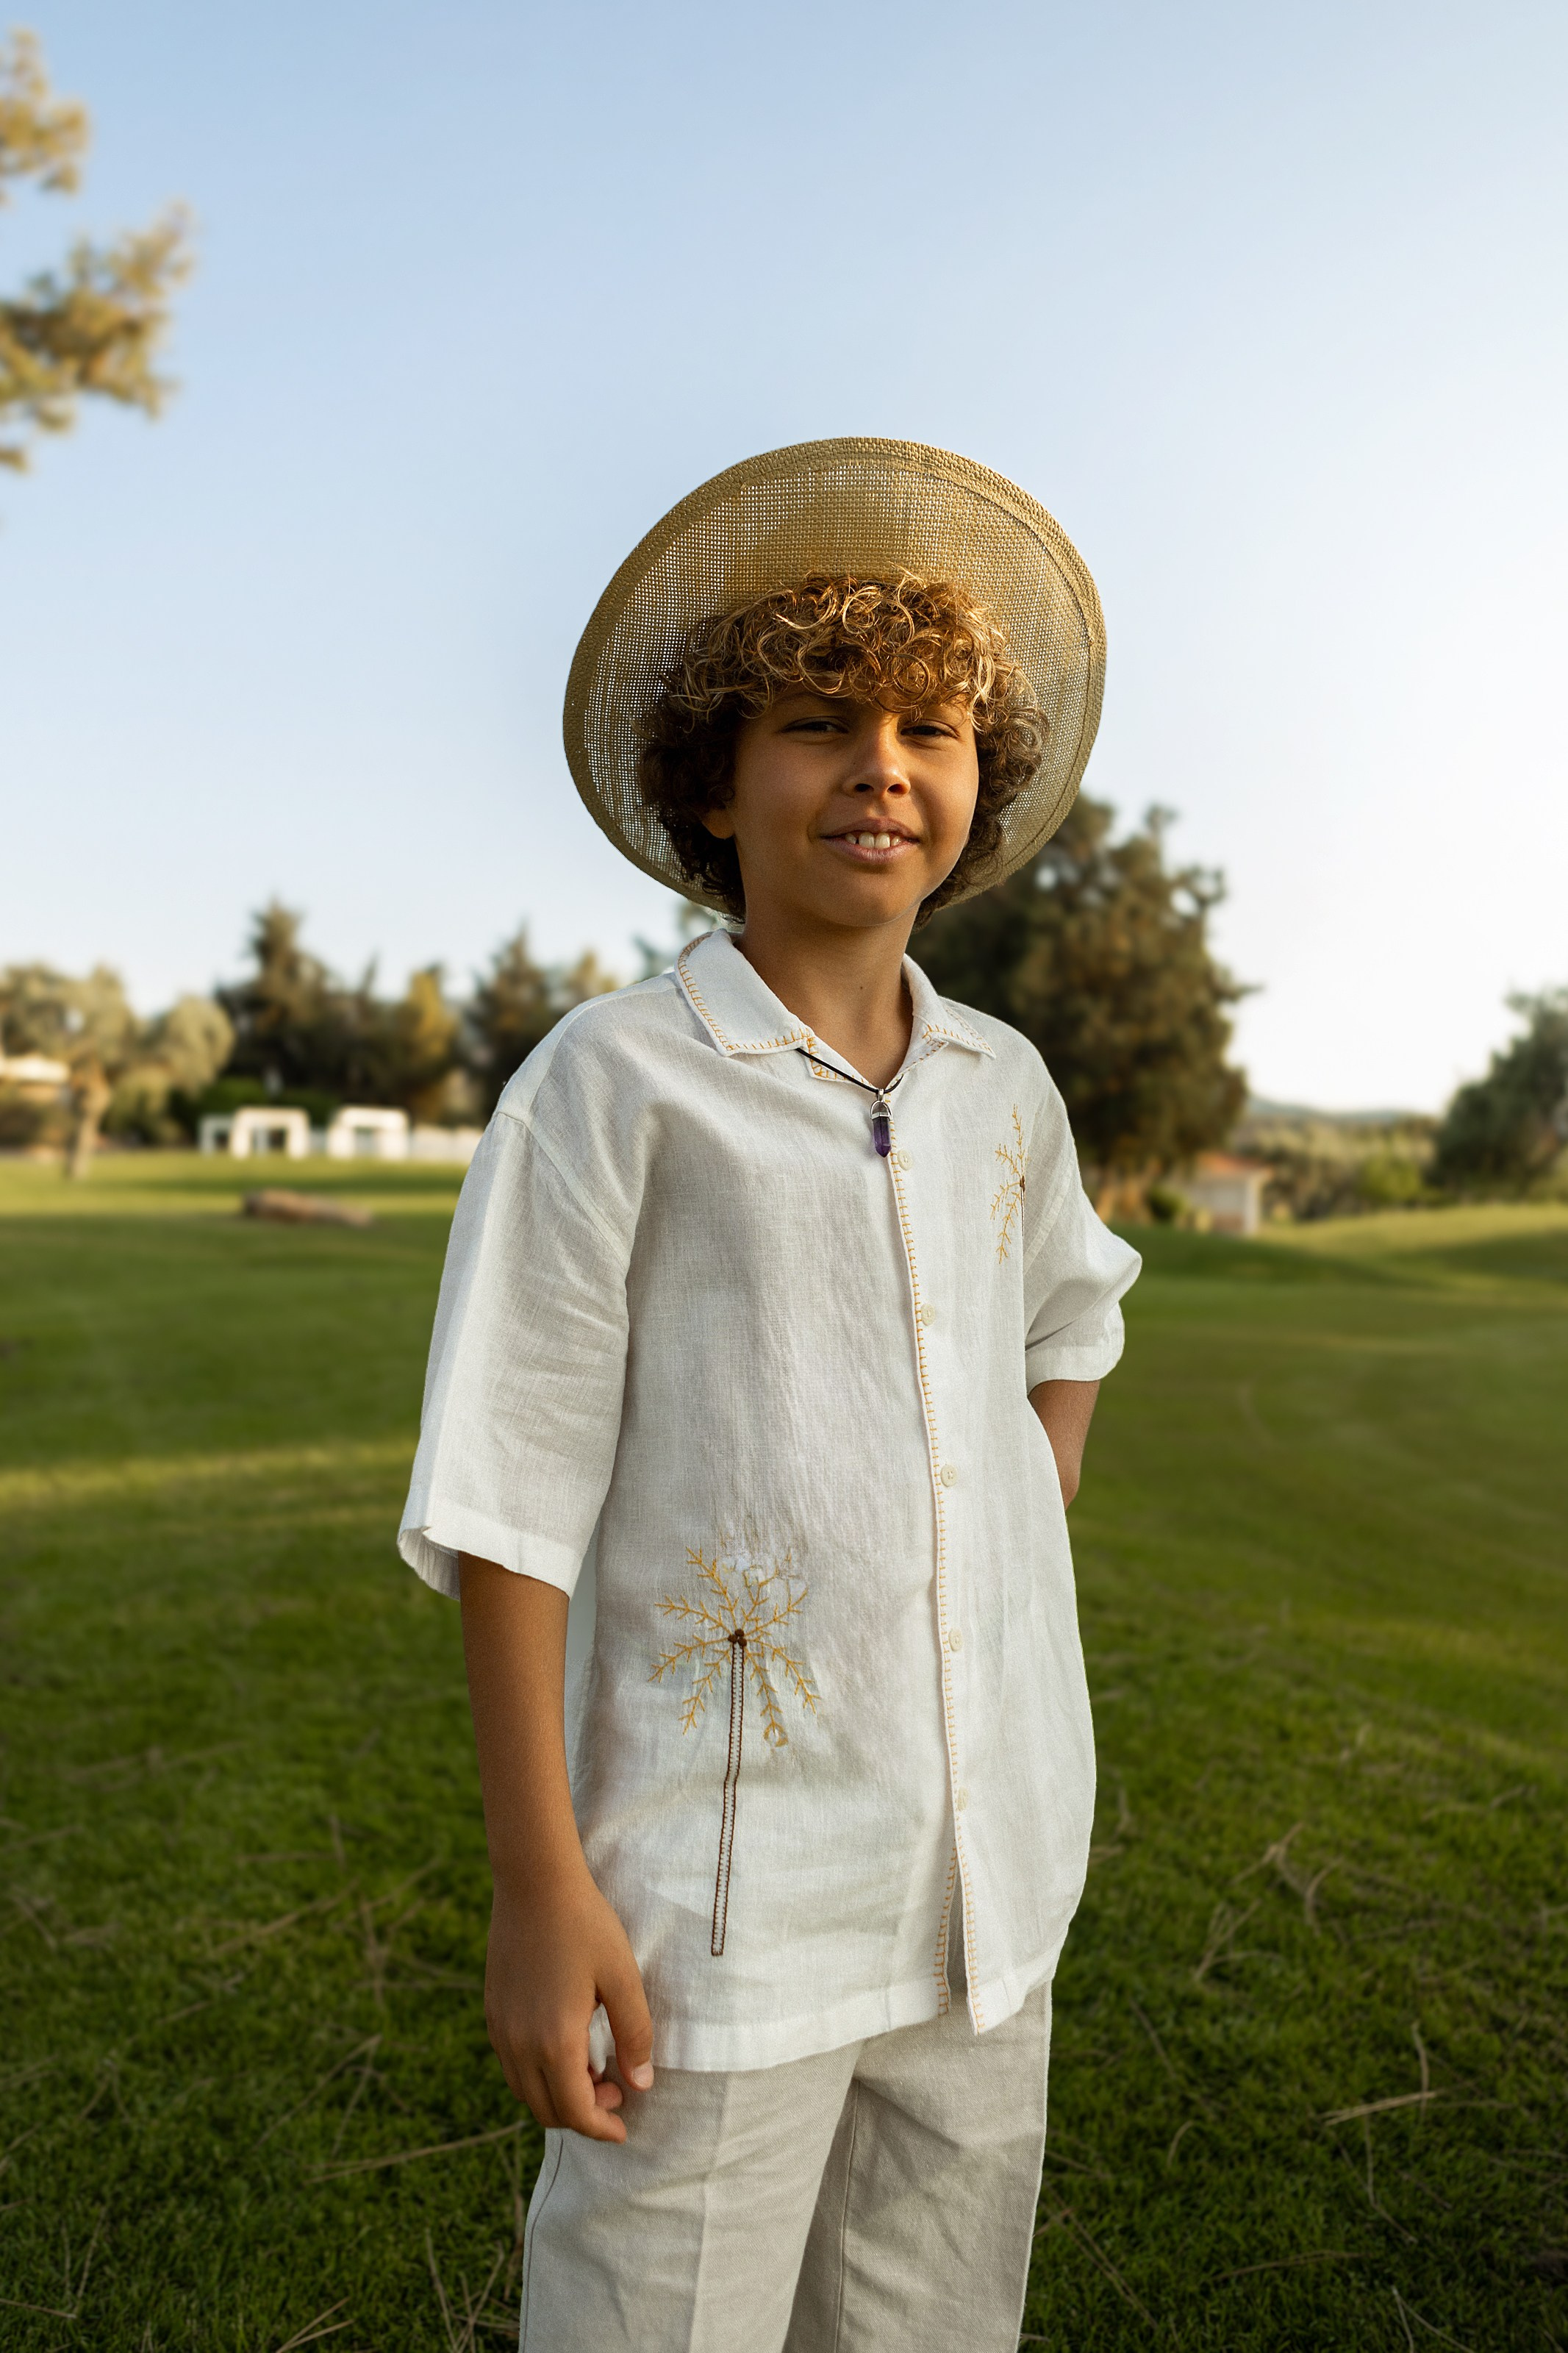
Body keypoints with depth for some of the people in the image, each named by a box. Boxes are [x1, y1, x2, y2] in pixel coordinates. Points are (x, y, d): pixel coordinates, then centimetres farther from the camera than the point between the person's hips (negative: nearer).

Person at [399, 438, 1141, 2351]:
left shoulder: (1003, 1086, 4)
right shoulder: (614, 1082, -11)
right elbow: (510, 1497, -11)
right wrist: (536, 1886, -11)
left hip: (994, 1874, 5)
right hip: (725, 1890, -5)